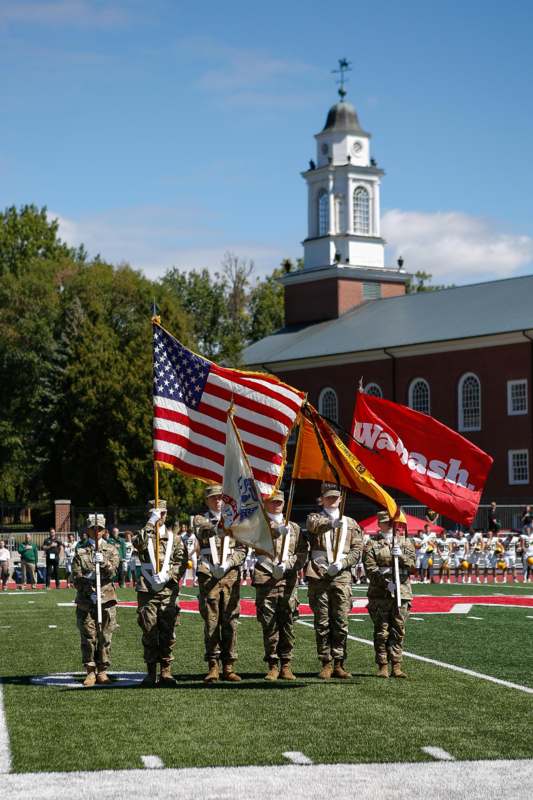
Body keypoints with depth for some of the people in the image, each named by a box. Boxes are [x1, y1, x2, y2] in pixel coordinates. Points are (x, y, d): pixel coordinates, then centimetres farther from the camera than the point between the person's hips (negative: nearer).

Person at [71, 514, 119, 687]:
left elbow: (112, 572, -4)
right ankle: (90, 672, 5)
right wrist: (89, 592, -12)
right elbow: (76, 578, 1)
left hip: (106, 600, 0)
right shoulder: (80, 552, 8)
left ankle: (102, 671, 9)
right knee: (88, 637, -1)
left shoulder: (111, 550, 10)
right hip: (85, 601, 0)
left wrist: (103, 563, -24)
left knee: (105, 638, 1)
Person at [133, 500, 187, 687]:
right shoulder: (144, 534, 10)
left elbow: (182, 561, 6)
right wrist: (150, 524, -18)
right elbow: (138, 544, -15)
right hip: (147, 590, -1)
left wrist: (167, 576, -9)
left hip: (168, 590, 1)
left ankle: (166, 672, 5)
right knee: (149, 632, 0)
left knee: (168, 632, -1)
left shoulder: (174, 537, 13)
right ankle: (151, 673, 5)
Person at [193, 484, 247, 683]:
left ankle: (229, 666, 5)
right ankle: (213, 666, 0)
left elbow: (242, 549, 9)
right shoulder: (200, 519, 11)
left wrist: (228, 564, -8)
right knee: (211, 621, -3)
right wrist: (218, 526, -30)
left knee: (230, 621, 0)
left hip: (231, 575, 1)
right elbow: (202, 532, -12)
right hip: (208, 575, -1)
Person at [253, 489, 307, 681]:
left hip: (288, 581, 2)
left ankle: (286, 665, 6)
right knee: (269, 625, -3)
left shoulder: (293, 528, 17)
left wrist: (288, 564, -7)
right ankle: (273, 666, 3)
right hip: (265, 580, -2)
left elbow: (302, 552, 10)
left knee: (287, 624, 0)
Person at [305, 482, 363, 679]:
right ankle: (326, 664, 4)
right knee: (322, 623, -1)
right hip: (318, 576, -1)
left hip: (342, 576, 1)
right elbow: (313, 524, -15)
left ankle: (339, 664, 3)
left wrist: (342, 563, -8)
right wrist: (332, 523, -34)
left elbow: (357, 550, 9)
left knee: (341, 622, -3)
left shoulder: (350, 523, 16)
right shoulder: (315, 518, 11)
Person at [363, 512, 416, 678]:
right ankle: (382, 666, 1)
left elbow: (412, 565, 3)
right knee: (381, 631, -3)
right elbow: (371, 570, -4)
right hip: (379, 594, -2)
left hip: (402, 592, 2)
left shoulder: (405, 543, 15)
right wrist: (386, 583, -16)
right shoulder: (372, 546, 7)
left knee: (398, 631, 2)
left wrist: (400, 556, -16)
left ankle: (396, 666, 6)